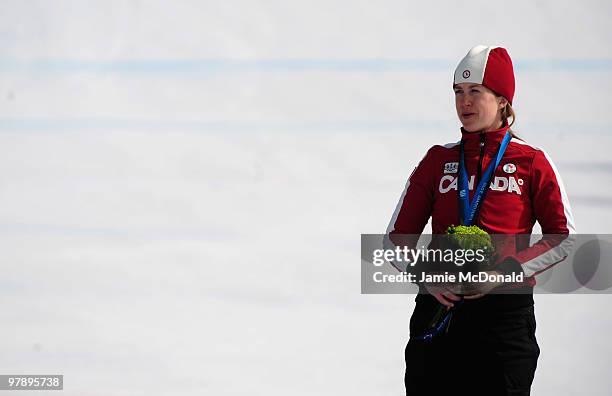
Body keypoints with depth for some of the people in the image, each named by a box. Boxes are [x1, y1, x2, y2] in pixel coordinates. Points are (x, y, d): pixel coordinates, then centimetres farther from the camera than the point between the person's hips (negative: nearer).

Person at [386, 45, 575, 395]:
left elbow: (564, 238, 2)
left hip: (505, 310, -2)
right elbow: (398, 236, 12)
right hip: (438, 306, 2)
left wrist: (507, 271, -11)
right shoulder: (439, 160, 12)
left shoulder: (531, 161, 5)